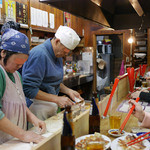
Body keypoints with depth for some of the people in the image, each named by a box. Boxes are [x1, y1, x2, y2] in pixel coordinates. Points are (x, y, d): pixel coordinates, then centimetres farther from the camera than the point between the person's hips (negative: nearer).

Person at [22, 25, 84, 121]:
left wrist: (68, 91, 2)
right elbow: (29, 89, -24)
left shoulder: (58, 55, 7)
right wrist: (57, 99, -22)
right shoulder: (39, 54, -22)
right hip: (38, 106, -8)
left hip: (52, 105, 9)